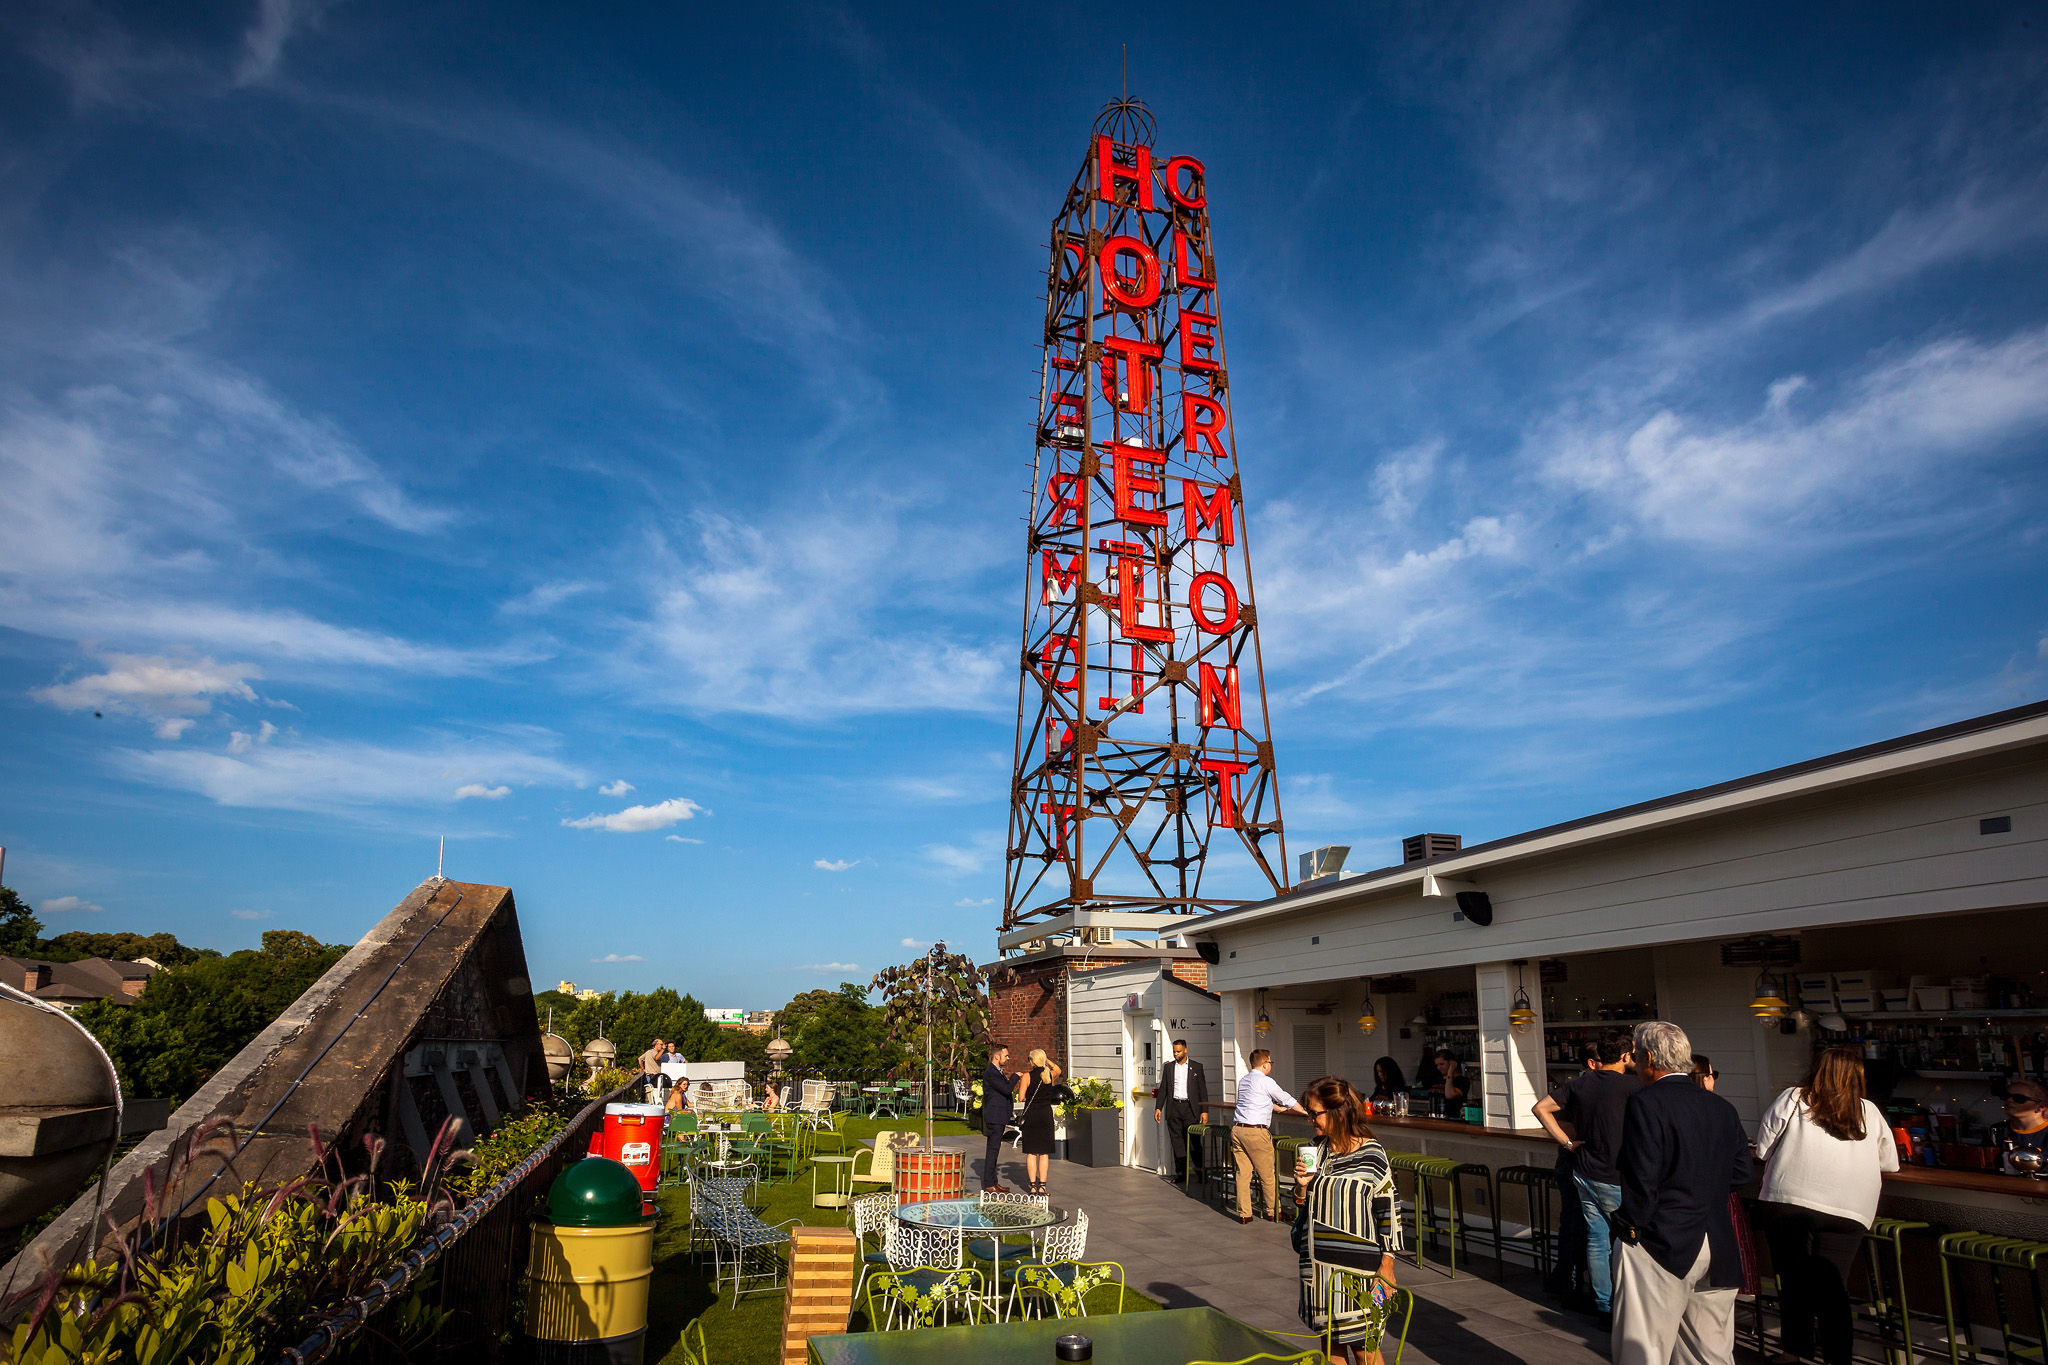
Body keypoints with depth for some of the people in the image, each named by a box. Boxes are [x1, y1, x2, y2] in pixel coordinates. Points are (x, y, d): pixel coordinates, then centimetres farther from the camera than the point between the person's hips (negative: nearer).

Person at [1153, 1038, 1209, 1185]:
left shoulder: (1196, 1067, 5)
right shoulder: (1169, 1067, 11)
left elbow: (1202, 1090, 4)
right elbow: (1163, 1088, 12)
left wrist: (1204, 1110, -3)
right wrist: (1158, 1108, 5)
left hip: (1190, 1107, -2)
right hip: (1173, 1107, 2)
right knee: (1177, 1141, 2)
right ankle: (1181, 1173, 7)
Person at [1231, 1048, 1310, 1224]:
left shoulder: (1243, 1080, 15)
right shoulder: (1265, 1081, -6)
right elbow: (1286, 1099, 2)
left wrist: (1279, 1108, 40)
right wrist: (1306, 1111, 14)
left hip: (1237, 1129, 7)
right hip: (1256, 1131, -7)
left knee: (1242, 1173, 8)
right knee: (1267, 1174, 7)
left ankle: (1243, 1214, 10)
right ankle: (1273, 1212, 18)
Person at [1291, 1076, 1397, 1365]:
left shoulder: (1372, 1154, -12)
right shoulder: (1316, 1150, 4)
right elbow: (1301, 1208, 13)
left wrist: (1386, 1269, -8)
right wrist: (1302, 1185, -8)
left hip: (1360, 1265, -5)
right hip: (1320, 1263, 5)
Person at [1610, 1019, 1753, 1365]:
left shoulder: (1645, 1103, -12)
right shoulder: (1723, 1108, 8)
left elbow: (1641, 1179, -17)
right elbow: (1740, 1174, 11)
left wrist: (1631, 1224, -6)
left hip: (1660, 1246, -7)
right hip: (1719, 1251, 7)